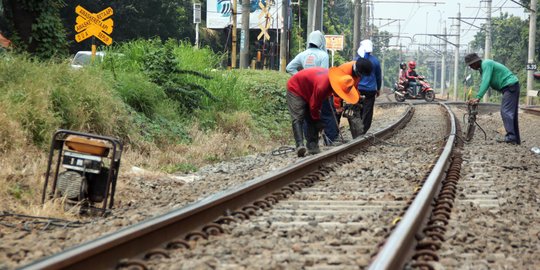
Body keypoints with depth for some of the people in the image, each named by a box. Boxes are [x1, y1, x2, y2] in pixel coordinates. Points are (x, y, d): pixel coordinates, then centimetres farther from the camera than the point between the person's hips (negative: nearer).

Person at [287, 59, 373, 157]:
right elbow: (314, 105, -25)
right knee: (298, 118, -21)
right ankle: (300, 146, -33)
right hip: (296, 89, -9)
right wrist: (317, 120, -9)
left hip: (307, 92, 9)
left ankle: (313, 147, -1)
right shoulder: (322, 87, -41)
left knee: (311, 120, 2)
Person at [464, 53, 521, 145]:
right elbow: (484, 83, 15)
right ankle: (516, 139, 13)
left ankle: (511, 137, -24)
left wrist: (478, 98, -26)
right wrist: (476, 98, 3)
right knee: (511, 113, 11)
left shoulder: (486, 64, -14)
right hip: (509, 88, 11)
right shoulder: (482, 67, 18)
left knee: (506, 112, -17)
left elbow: (485, 82, -23)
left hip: (510, 86, -11)